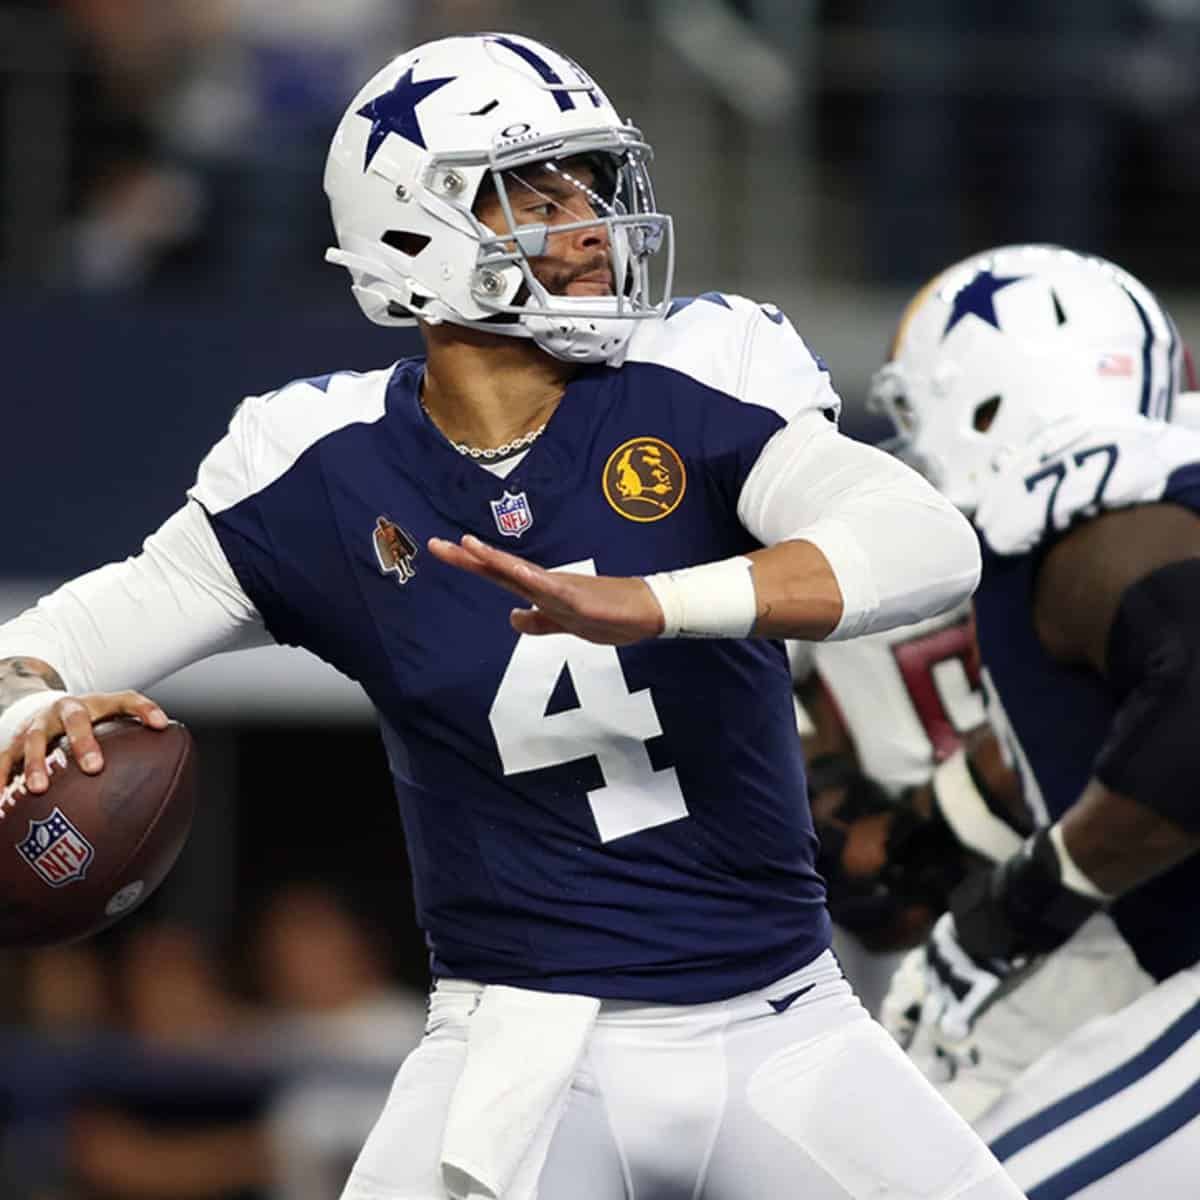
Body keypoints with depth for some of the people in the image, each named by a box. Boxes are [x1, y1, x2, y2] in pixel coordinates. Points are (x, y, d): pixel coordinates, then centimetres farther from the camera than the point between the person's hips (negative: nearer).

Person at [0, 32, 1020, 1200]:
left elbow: (933, 545, -22)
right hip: (525, 1048, -1)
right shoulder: (330, 470, -4)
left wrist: (641, 606, -36)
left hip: (780, 1030, 1)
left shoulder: (693, 389, -6)